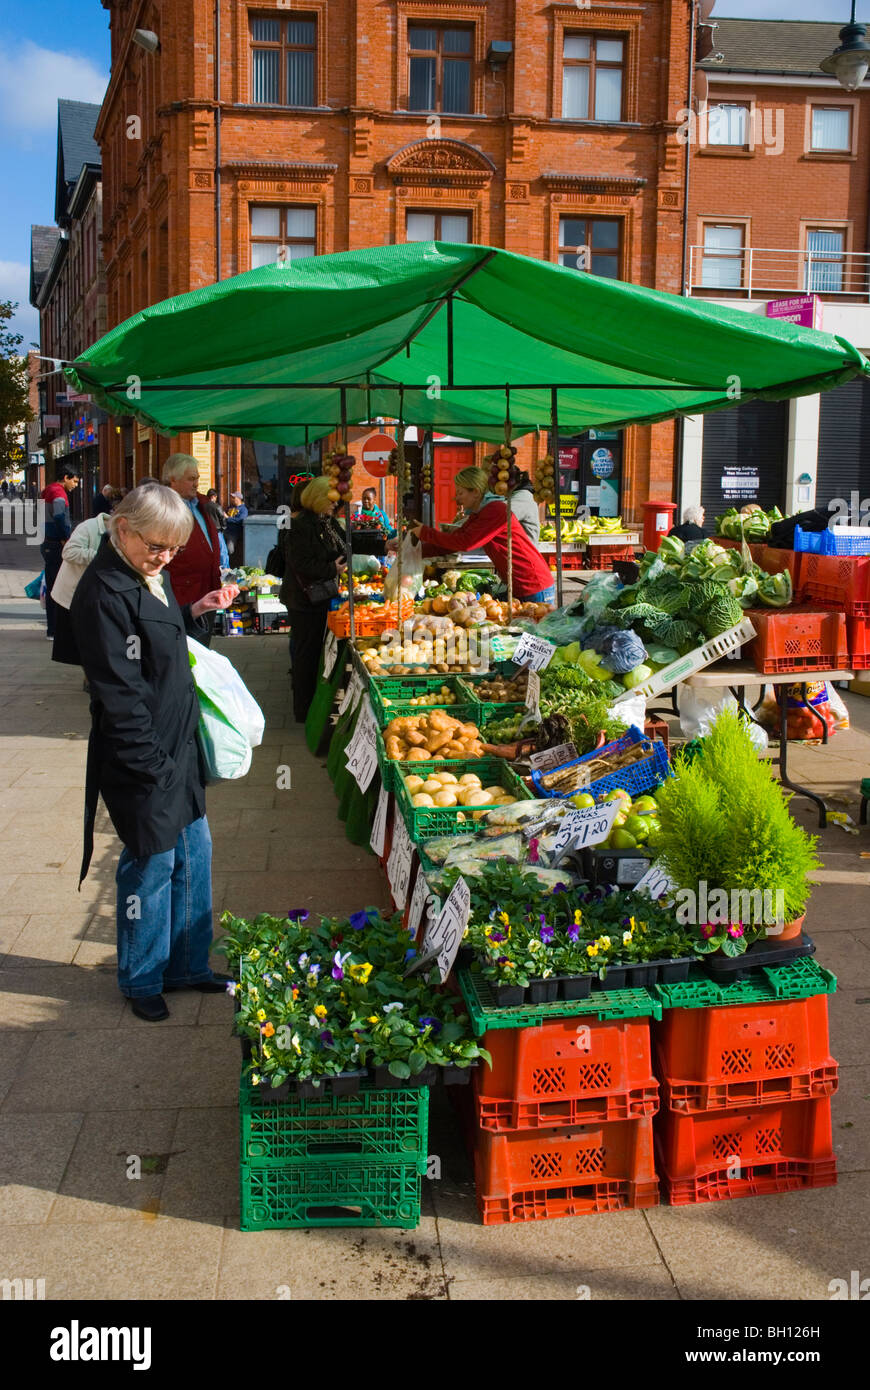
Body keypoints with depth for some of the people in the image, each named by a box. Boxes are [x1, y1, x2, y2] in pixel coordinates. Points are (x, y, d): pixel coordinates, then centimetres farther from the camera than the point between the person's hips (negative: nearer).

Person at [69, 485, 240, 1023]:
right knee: (152, 862, 4)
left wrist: (194, 612, 6)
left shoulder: (150, 576, 8)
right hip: (142, 757, -9)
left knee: (195, 850, 16)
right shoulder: (104, 591, -20)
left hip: (179, 744, 9)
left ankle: (188, 964, 33)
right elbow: (119, 691, -22)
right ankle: (142, 981, 24)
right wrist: (151, 765, -20)